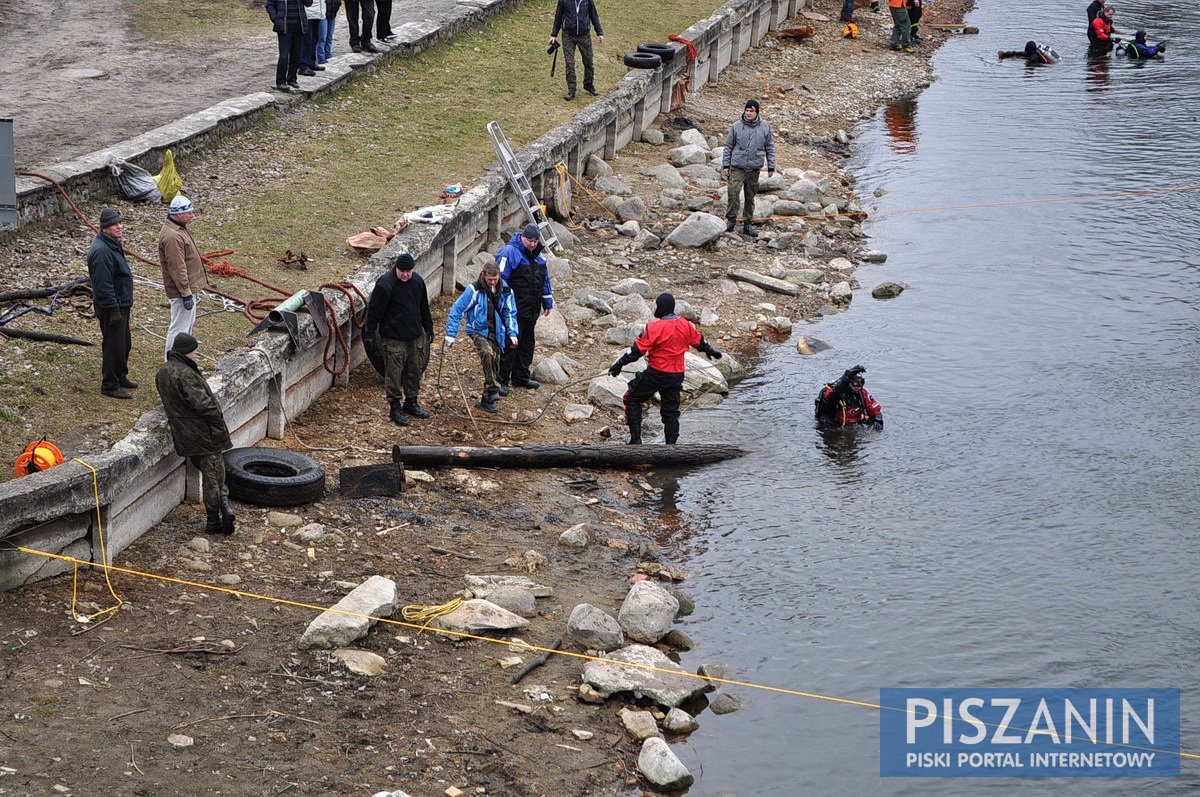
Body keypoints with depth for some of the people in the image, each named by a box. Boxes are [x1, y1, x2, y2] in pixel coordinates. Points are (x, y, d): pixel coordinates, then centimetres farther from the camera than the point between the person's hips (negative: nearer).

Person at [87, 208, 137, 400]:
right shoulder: (101, 251, -25)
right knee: (114, 346, -2)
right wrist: (113, 310, -24)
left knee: (125, 343, 22)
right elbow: (103, 285, -27)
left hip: (121, 304, 11)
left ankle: (121, 377, 37)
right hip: (112, 307, -11)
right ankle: (110, 385, 8)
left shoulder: (113, 244, 9)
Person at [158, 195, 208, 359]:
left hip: (189, 286, 11)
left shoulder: (179, 228, 8)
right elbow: (177, 268, -26)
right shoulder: (172, 237, -26)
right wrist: (186, 293, -24)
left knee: (189, 322, 23)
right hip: (181, 290, -11)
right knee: (180, 327, -2)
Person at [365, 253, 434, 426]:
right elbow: (374, 311, -14)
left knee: (415, 371, 14)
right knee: (394, 373, -1)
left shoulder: (418, 281, 4)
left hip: (415, 336, 6)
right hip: (393, 338, -6)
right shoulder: (385, 284, -18)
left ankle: (411, 403, 28)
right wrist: (371, 334, -14)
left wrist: (428, 327, 22)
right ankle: (395, 408, 9)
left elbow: (424, 308, 18)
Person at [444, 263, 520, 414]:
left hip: (496, 333, 5)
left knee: (495, 365, 5)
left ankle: (487, 400, 19)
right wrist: (451, 334, -12)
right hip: (478, 331, -5)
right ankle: (492, 389, -32)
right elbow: (457, 310, -11)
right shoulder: (474, 290, -15)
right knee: (487, 352, -33)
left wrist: (512, 334, 2)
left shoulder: (505, 291, -1)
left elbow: (510, 313, 12)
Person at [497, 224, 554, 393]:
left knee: (527, 343, 16)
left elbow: (545, 278, 22)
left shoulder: (538, 255, 11)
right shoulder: (510, 253, -14)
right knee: (510, 345, -7)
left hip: (531, 310, 8)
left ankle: (521, 377, 28)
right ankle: (502, 381, -2)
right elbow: (500, 278, -16)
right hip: (514, 311, -8)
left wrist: (548, 301, 23)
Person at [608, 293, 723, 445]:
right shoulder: (686, 326, 2)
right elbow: (699, 342, 18)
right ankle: (671, 444, 15)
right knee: (671, 410, 15)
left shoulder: (654, 328, -18)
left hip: (655, 374, -6)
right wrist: (711, 352, 38)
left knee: (632, 399, 8)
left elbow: (637, 350, -17)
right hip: (676, 375, 6)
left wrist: (618, 365, -10)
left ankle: (635, 438, 2)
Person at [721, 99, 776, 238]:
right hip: (737, 168, -2)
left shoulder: (765, 127, 1)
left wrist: (771, 167, 6)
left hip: (754, 170, 2)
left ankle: (748, 224, 19)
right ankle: (731, 220, -6)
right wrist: (726, 165, 1)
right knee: (733, 193, -17)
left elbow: (770, 148, 8)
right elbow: (728, 146, 4)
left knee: (750, 197, 9)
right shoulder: (736, 126, -2)